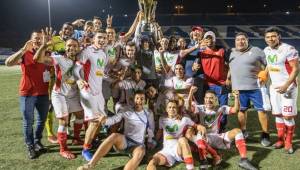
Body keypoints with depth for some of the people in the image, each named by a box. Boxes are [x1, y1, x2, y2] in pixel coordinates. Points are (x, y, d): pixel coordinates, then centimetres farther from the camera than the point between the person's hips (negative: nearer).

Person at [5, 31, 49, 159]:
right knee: (28, 122, 3)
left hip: (43, 93, 4)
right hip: (27, 94, -3)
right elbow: (8, 63, -21)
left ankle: (37, 142, 32)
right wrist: (23, 49, -26)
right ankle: (30, 147, 17)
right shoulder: (24, 54, -5)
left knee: (42, 120, 14)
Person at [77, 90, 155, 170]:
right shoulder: (127, 111, 0)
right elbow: (114, 119, -14)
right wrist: (103, 120, -34)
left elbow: (151, 129, 20)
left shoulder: (148, 113, 6)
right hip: (124, 141, 0)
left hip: (138, 144, 0)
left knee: (141, 152, -38)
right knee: (114, 136, -36)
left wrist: (150, 141, 24)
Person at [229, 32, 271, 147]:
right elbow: (230, 68, 25)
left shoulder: (256, 51, 0)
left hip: (256, 87, -4)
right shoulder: (232, 53, 12)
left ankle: (265, 135, 10)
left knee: (261, 110, -2)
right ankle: (243, 132, 27)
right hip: (238, 88, 4)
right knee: (241, 110, 12)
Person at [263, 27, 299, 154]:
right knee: (278, 114, 10)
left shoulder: (288, 49, -15)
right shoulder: (266, 51, 5)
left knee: (288, 116, -4)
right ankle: (281, 139, 21)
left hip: (288, 86, -6)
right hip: (274, 86, 6)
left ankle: (288, 142, 10)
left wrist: (286, 86, -23)